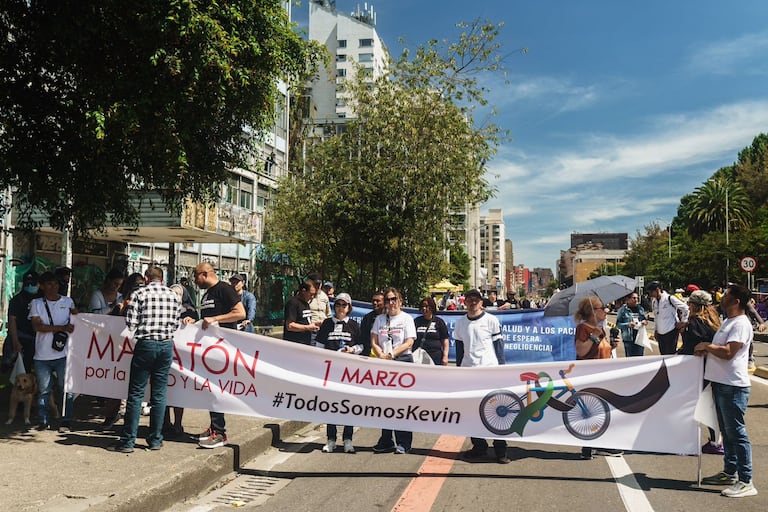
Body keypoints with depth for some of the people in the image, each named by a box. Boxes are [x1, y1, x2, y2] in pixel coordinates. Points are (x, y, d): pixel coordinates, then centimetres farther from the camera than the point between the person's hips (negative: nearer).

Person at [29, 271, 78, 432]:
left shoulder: (68, 301, 9)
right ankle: (44, 421, 18)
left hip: (63, 354, 0)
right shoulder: (36, 304, 5)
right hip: (42, 355, 0)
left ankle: (65, 422, 8)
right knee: (44, 390, 6)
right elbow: (37, 326, -7)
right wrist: (61, 327, -16)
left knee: (66, 389, 1)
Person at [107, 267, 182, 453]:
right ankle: (155, 440, 15)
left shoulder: (139, 293, -2)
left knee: (136, 394, 3)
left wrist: (143, 321, 14)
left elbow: (130, 323, -5)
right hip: (167, 345, 3)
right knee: (159, 394, 9)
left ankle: (128, 441, 6)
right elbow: (176, 324, 7)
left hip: (145, 344, -3)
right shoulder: (173, 295, 7)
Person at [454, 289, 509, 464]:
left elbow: (498, 345, 1)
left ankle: (500, 449, 3)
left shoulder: (491, 320, 0)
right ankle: (479, 446, 19)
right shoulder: (460, 323, 11)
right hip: (468, 371, 4)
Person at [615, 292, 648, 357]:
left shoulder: (641, 309, 10)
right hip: (629, 339, -4)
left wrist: (645, 322, -2)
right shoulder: (623, 310, -4)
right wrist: (628, 325, -20)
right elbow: (618, 324, -4)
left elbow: (646, 319, 21)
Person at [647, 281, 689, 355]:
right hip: (660, 333, 7)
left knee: (670, 354, -7)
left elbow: (685, 308, -8)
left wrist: (683, 322, -5)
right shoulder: (654, 302, 9)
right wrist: (655, 330, 17)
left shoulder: (670, 298, -12)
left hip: (671, 331, -7)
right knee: (663, 354, 8)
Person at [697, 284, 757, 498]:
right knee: (727, 432, 17)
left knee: (736, 433, -5)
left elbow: (728, 352, -23)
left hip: (733, 386, -10)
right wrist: (706, 350, 4)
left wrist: (707, 346, -10)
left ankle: (745, 481, 2)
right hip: (720, 384, 10)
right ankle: (730, 472, 28)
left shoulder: (741, 324, -15)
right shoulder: (728, 321, 16)